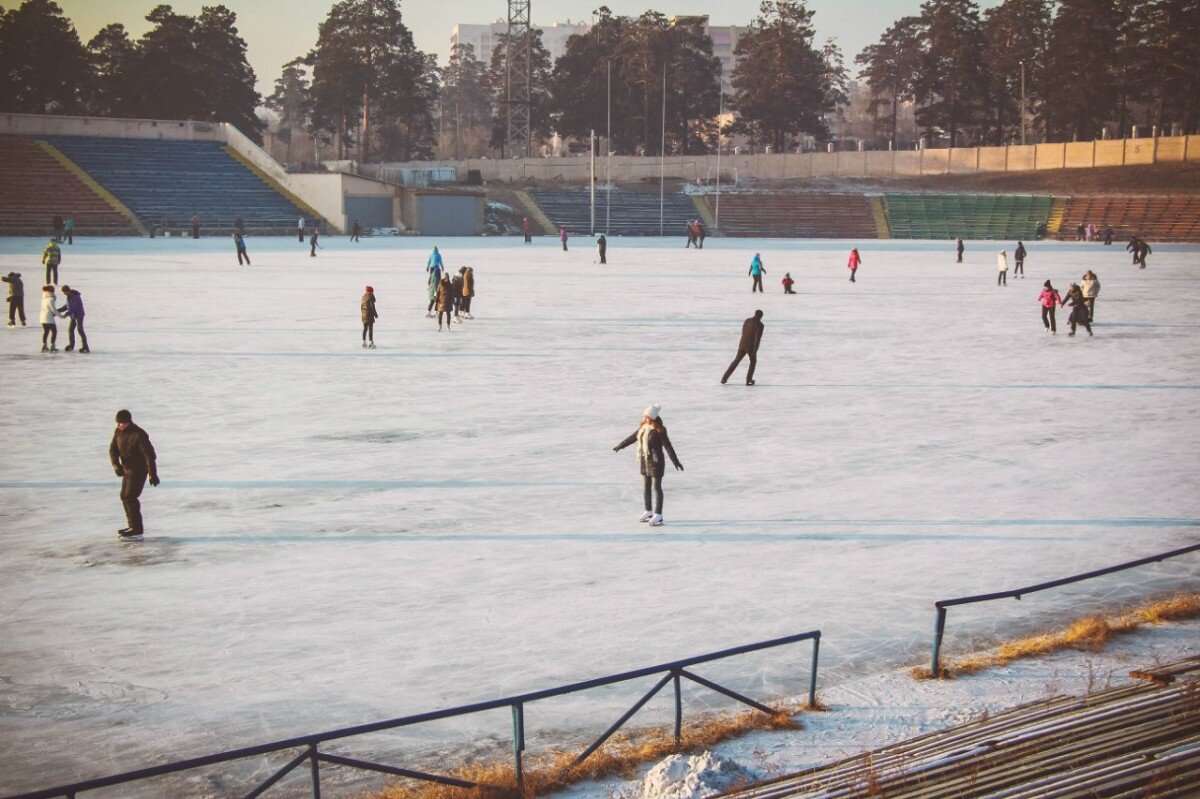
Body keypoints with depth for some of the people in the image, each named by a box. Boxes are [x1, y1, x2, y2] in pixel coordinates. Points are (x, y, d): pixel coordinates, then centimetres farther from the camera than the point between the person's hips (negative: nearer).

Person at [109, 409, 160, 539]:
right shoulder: (118, 432, 1)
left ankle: (136, 529, -9)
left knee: (129, 497, -13)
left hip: (138, 470, -9)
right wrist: (116, 465, -18)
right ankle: (132, 526, 28)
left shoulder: (139, 435, -22)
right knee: (124, 497, 16)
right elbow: (113, 449, 0)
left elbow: (149, 455, -22)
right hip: (127, 469, 9)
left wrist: (153, 474, -23)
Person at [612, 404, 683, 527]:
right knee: (646, 487, 14)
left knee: (657, 488, -1)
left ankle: (658, 515, 6)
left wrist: (675, 461, -28)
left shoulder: (659, 431, -18)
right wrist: (621, 446, 30)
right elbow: (633, 437, 19)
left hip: (656, 462, -7)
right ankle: (648, 512, 26)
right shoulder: (643, 427, 4)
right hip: (644, 461, 8)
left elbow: (668, 446, -22)